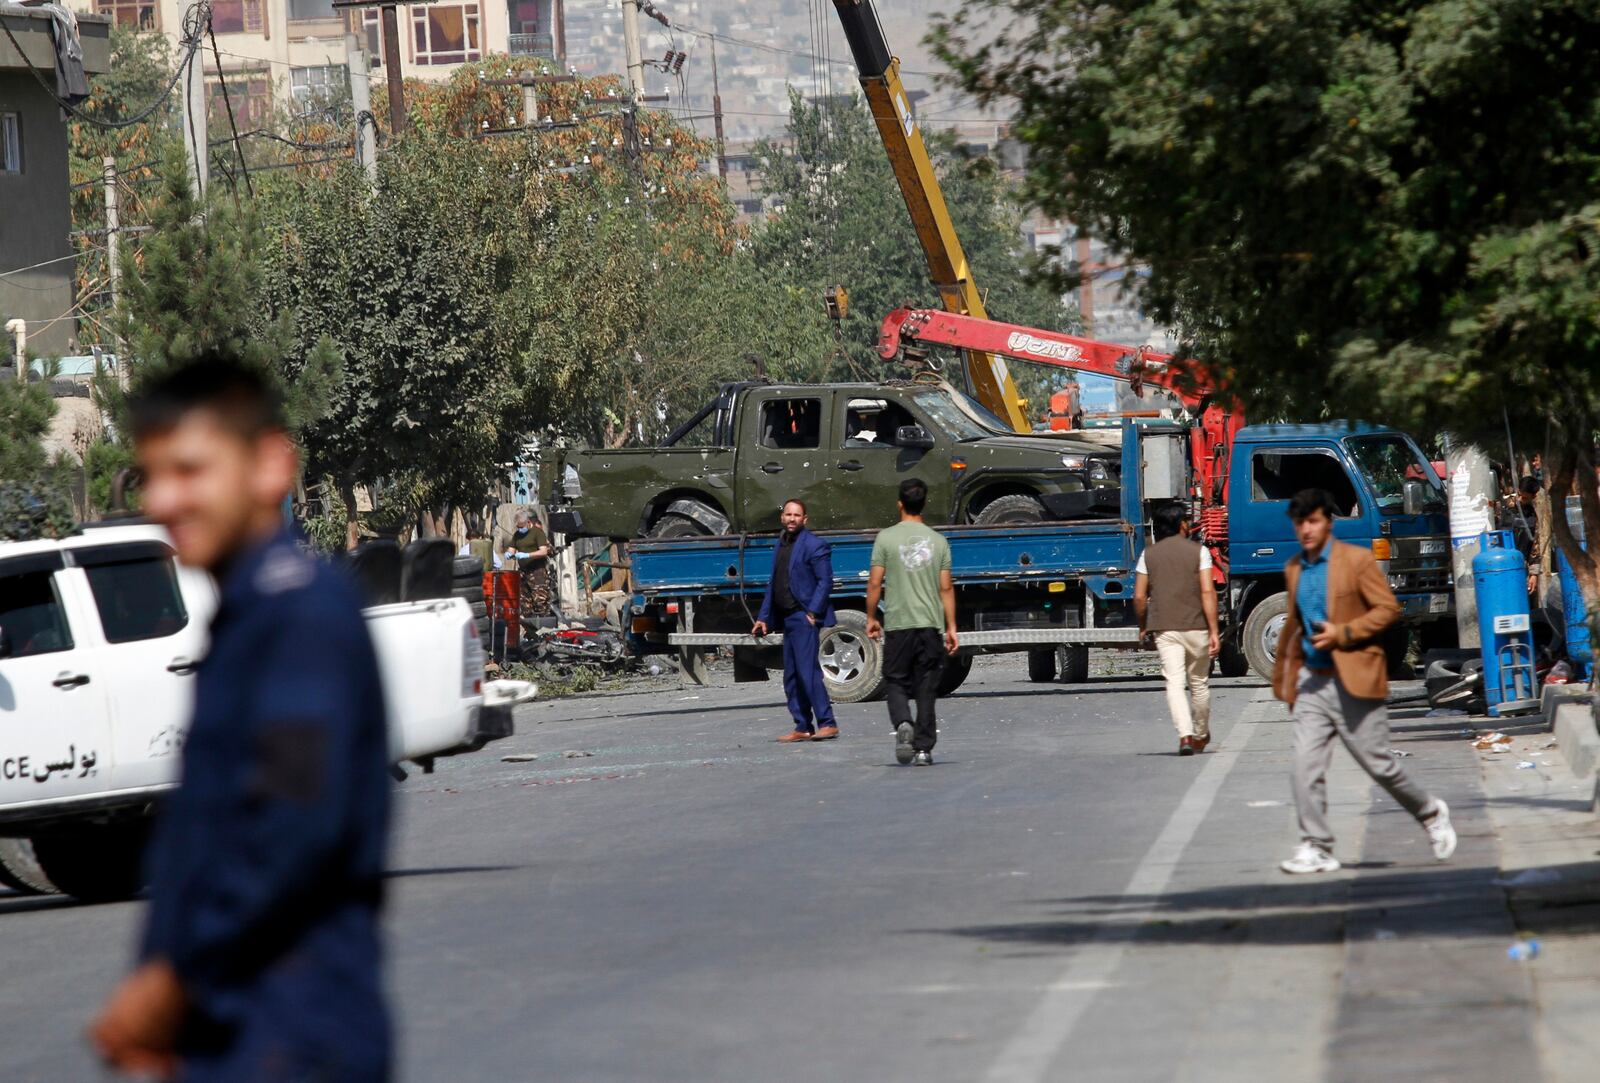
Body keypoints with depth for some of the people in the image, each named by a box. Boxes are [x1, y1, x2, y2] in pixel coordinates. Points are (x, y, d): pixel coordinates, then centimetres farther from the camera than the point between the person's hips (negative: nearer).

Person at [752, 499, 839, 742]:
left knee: (808, 671, -14)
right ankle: (803, 728, 11)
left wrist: (813, 612, -18)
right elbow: (773, 583, 22)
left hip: (805, 617, -9)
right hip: (787, 618, 9)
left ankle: (827, 724, -13)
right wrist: (763, 618, 18)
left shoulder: (813, 545, -7)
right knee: (791, 677, 8)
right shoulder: (781, 544, 17)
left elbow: (825, 582, -11)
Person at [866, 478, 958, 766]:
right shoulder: (938, 541, 3)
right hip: (931, 624, 2)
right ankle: (924, 749, 7)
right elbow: (946, 588, 3)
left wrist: (871, 618, 8)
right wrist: (951, 628, 8)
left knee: (897, 682, 8)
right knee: (926, 689, 7)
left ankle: (903, 724, -20)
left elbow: (875, 583, -5)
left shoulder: (886, 538, -3)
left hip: (898, 624, -2)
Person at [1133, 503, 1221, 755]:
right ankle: (1201, 735, 30)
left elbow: (1139, 597, 3)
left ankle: (1185, 735, -22)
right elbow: (1207, 592, -10)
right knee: (1199, 683, 15)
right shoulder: (1198, 551, -2)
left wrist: (1143, 627, 19)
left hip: (1164, 629, 1)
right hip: (1195, 626, -1)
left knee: (1174, 683, -5)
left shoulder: (1149, 554, 4)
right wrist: (1214, 631, -9)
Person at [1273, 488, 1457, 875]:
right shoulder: (1294, 569, 12)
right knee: (1306, 766, -8)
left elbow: (1388, 608, -8)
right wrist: (1283, 676, 23)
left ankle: (1431, 814, 26)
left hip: (1353, 682, -5)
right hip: (1312, 682, 5)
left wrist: (1342, 634, -18)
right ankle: (1316, 848, -5)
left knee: (1378, 764, 3)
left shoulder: (1357, 560, -6)